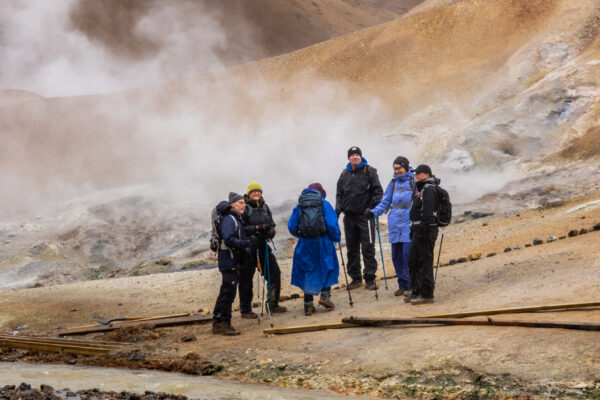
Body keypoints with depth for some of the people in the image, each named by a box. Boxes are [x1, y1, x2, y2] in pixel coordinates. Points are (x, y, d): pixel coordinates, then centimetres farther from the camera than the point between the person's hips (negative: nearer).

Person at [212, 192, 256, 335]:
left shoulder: (236, 219, 20)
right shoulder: (229, 219, -12)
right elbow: (229, 240, -24)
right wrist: (247, 243, -25)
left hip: (234, 262, 10)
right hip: (229, 261, -10)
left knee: (225, 293, 12)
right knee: (228, 293, -9)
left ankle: (217, 323, 18)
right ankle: (225, 324, -5)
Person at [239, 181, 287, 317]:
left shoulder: (264, 207, 10)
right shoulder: (244, 208, -10)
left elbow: (272, 225, 14)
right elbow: (241, 228, -16)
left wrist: (270, 231, -8)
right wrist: (257, 228, -24)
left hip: (263, 246, 6)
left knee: (274, 273, 7)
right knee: (246, 279, 1)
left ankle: (273, 304, 22)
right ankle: (245, 310, 11)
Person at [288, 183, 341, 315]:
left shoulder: (299, 206, 6)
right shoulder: (324, 204, -2)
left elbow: (291, 226, 3)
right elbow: (332, 225, -9)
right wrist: (336, 238, 4)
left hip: (305, 243, 2)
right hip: (322, 241, -2)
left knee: (307, 271, 9)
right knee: (328, 267, 16)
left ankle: (308, 304, 6)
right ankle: (325, 294, 3)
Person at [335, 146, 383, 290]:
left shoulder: (369, 171, 0)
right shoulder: (345, 174, 12)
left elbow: (378, 191, -1)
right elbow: (339, 193, 19)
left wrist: (373, 208, -14)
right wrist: (338, 208, 5)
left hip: (365, 215, -4)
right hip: (349, 216, 4)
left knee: (368, 248, -5)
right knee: (352, 249, 8)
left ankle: (370, 278, 0)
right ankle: (356, 278, 16)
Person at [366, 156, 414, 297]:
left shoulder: (414, 180, 1)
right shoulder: (393, 182, 15)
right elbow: (385, 202, 15)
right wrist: (374, 212, 0)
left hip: (409, 221, -5)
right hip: (395, 222, 5)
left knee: (408, 253, -10)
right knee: (396, 255, 4)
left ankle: (411, 286, -1)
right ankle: (402, 285, 15)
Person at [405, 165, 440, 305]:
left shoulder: (429, 189, -14)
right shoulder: (421, 188, 19)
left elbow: (428, 212, -21)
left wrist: (423, 232, -25)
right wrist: (414, 229, 21)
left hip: (426, 229, -11)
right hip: (419, 230, 11)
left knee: (425, 262, -6)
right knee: (412, 261, 15)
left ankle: (427, 294, -1)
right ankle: (417, 291, 24)